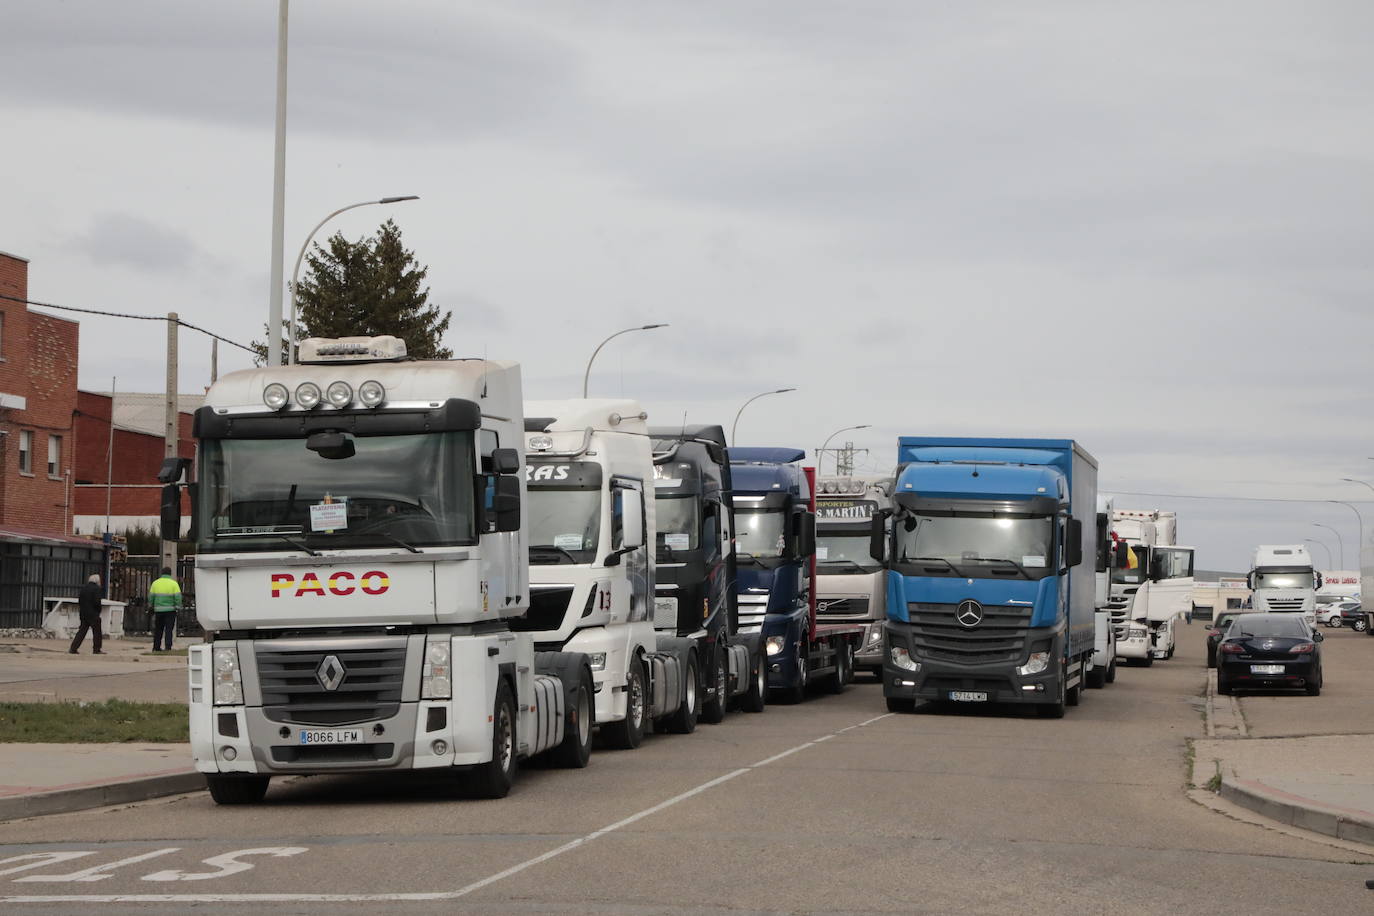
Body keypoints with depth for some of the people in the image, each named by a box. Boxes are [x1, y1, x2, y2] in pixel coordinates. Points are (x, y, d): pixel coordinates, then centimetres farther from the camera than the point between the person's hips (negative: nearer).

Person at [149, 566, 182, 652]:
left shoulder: (155, 583, 2)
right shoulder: (174, 584, -5)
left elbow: (151, 596, 6)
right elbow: (178, 597, -10)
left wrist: (151, 605, 21)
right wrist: (178, 607, -3)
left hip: (158, 610, 2)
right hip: (170, 610, -2)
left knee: (158, 630, 13)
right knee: (169, 630, -1)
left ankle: (156, 647, 17)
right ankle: (168, 647, -9)